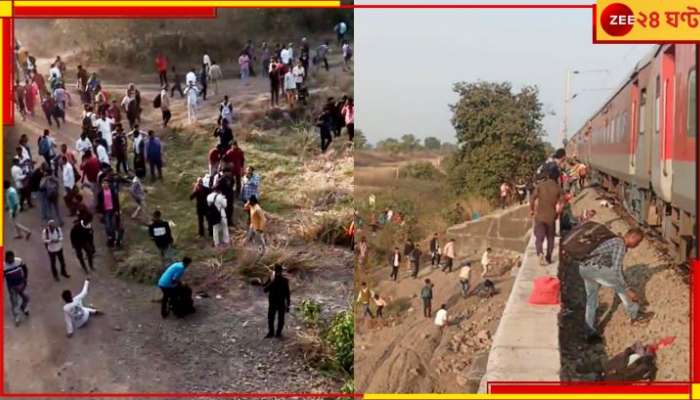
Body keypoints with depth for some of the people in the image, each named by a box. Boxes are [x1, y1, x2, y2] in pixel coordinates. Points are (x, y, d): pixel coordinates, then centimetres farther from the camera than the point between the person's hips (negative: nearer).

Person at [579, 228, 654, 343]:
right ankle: (635, 315, 15)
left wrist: (626, 288, 31)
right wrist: (628, 290, -15)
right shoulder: (620, 245, -9)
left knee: (591, 299, 16)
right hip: (593, 268, -10)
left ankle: (590, 333, 16)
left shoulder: (617, 243, 24)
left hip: (584, 268, 10)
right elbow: (616, 270, -18)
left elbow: (617, 268, 32)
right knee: (621, 286, 3)